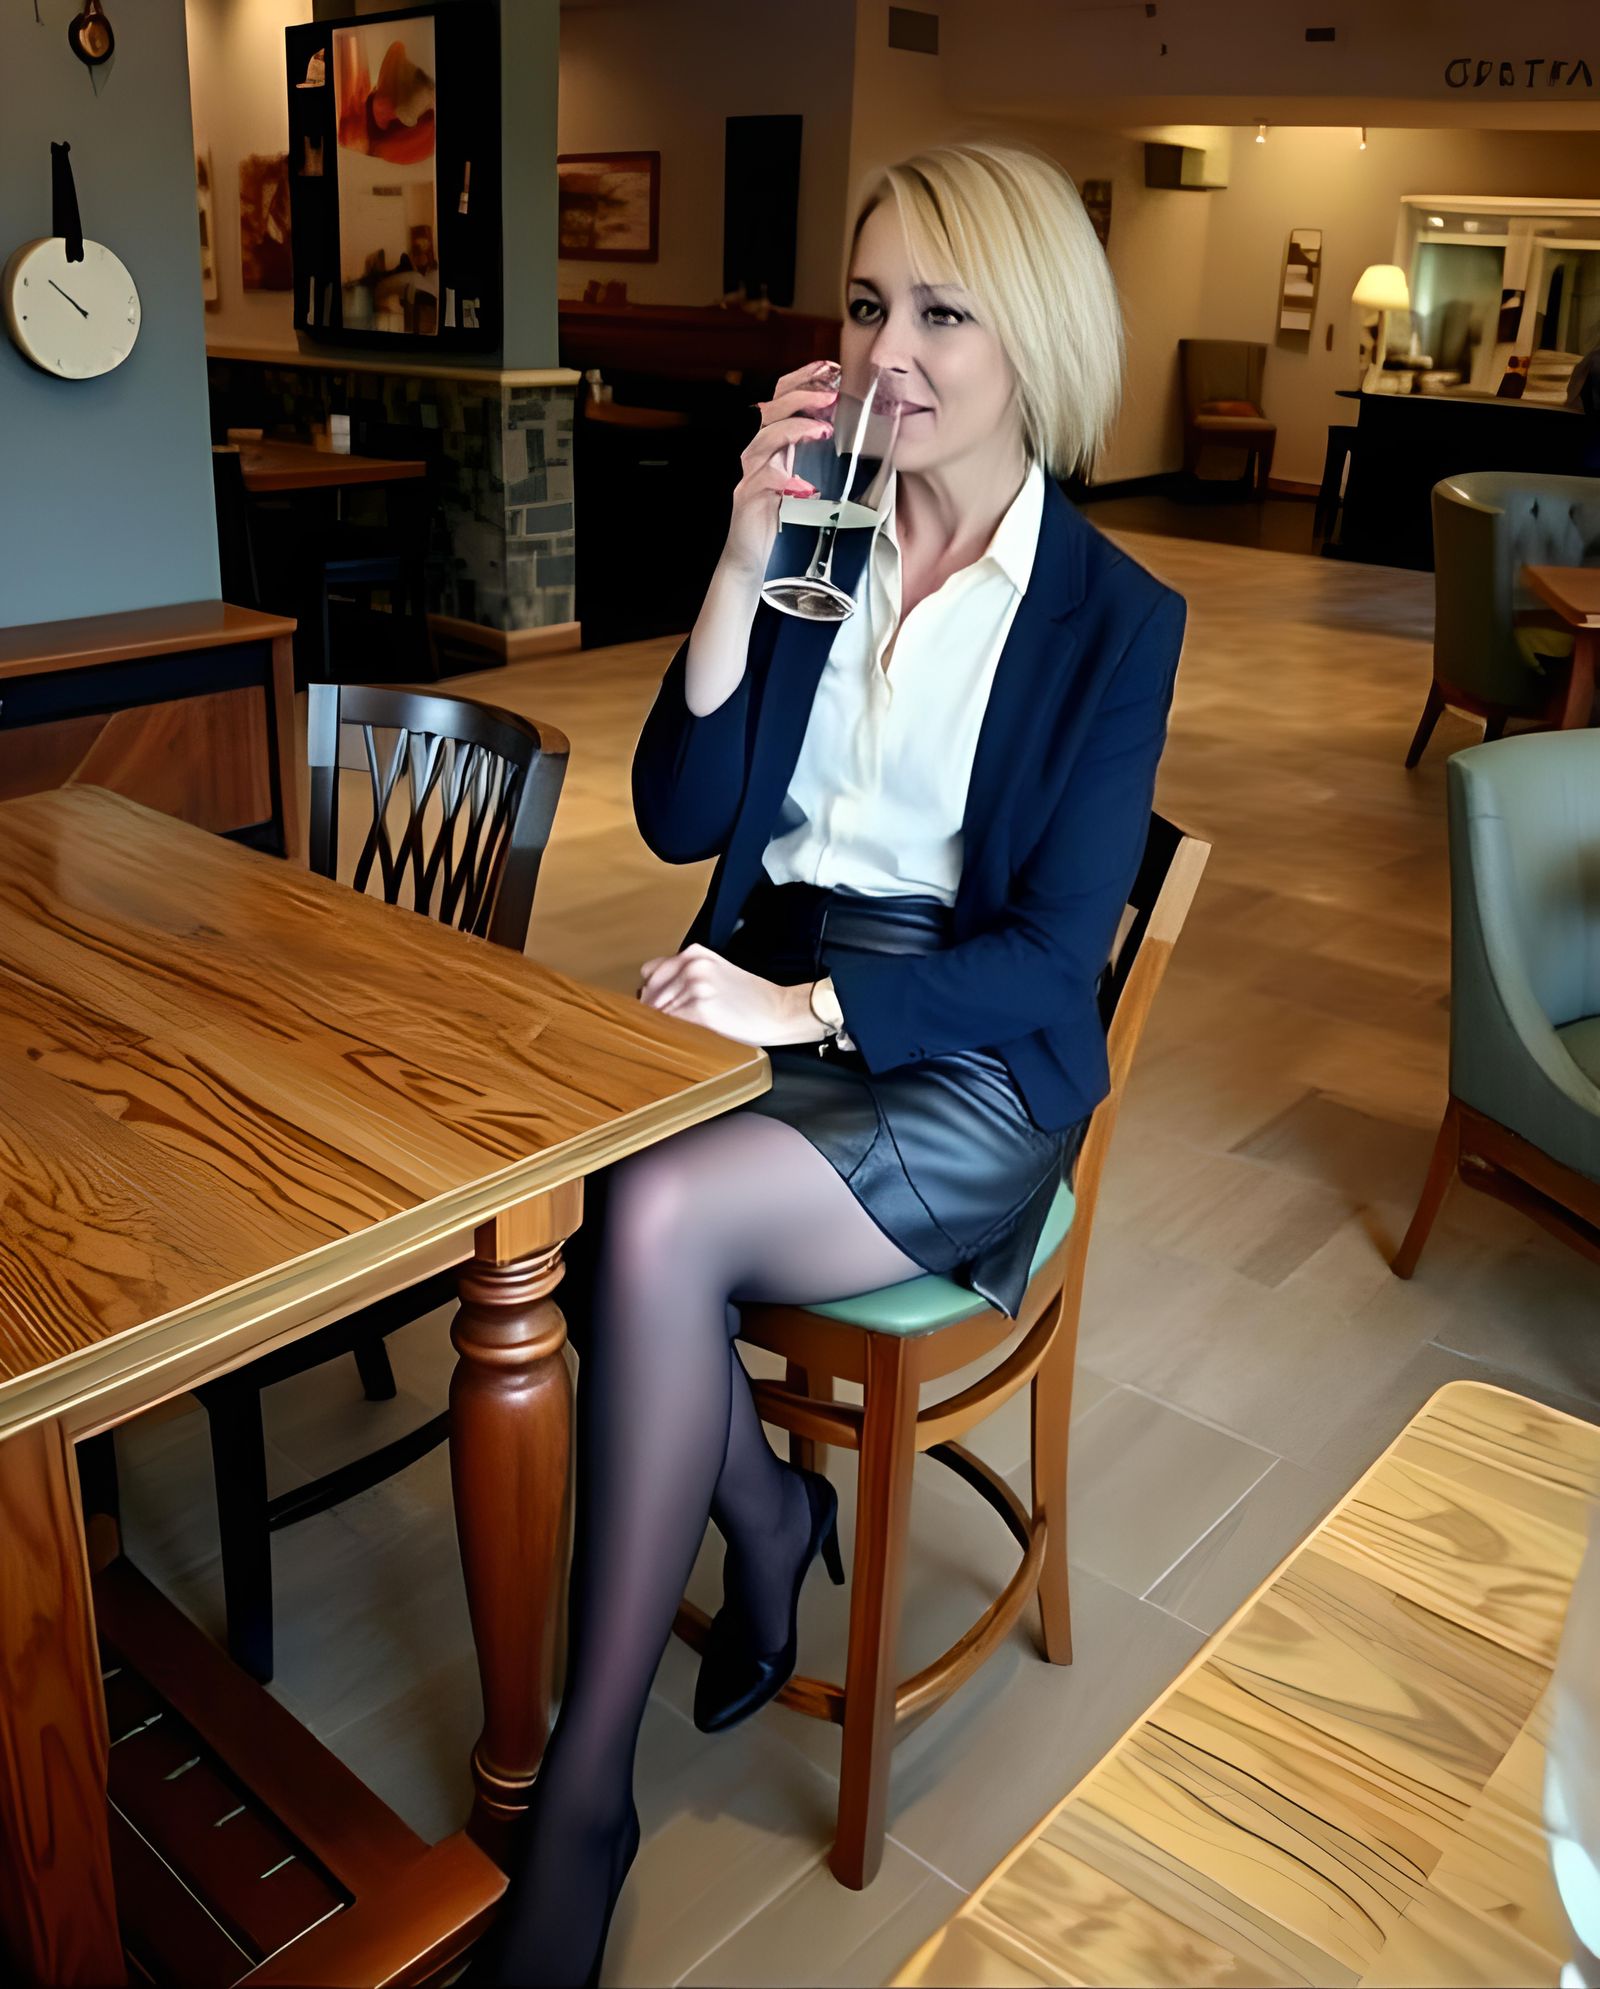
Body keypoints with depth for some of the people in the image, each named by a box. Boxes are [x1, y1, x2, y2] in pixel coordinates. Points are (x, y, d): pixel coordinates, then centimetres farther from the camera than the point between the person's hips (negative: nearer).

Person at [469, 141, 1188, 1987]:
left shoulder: (1115, 618, -3)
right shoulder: (818, 539, 9)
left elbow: (1052, 951, -9)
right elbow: (680, 819, 1)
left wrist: (805, 1005, -22)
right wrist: (747, 564, -9)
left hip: (963, 1059, -4)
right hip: (764, 995, 4)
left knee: (656, 1220, -30)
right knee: (588, 1200, -27)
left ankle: (582, 1799, -14)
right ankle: (767, 1511, 4)